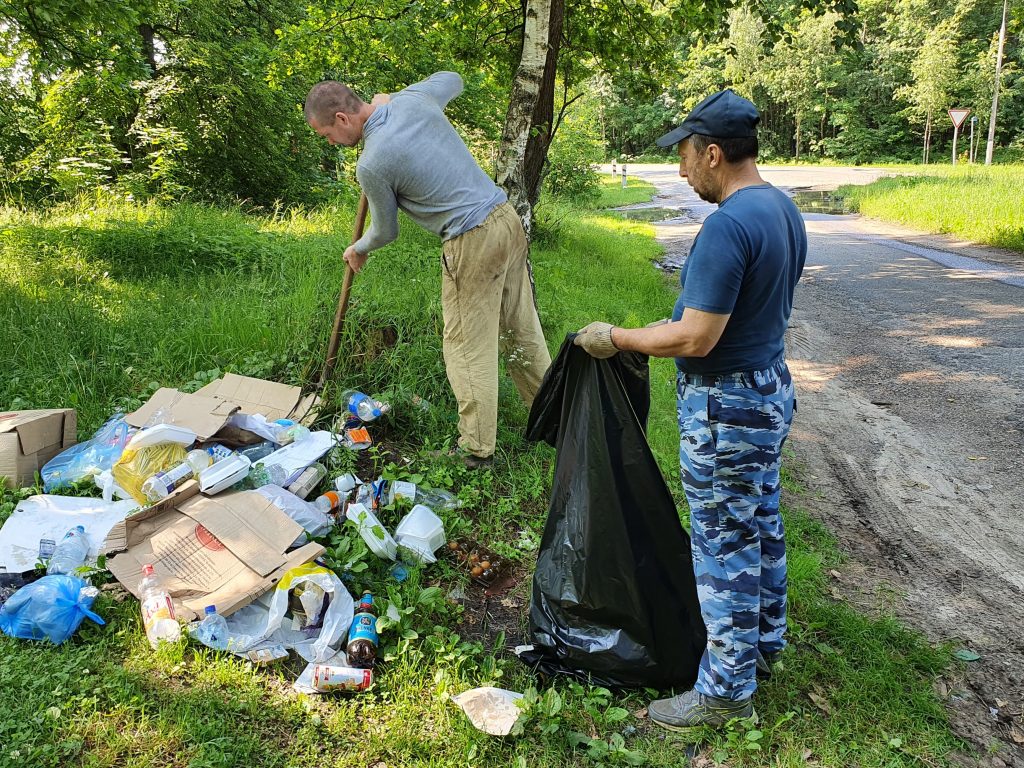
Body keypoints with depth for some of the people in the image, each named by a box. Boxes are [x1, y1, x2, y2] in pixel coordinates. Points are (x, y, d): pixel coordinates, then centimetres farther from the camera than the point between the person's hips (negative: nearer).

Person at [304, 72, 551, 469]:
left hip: (473, 243, -8)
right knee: (523, 330, 17)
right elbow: (451, 78, 29)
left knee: (468, 347, 2)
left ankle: (476, 448, 10)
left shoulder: (371, 164, -13)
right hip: (507, 217, 8)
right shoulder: (414, 98, 4)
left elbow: (385, 231, 3)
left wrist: (358, 250, 25)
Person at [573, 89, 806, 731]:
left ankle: (728, 689, 19)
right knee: (762, 525, 22)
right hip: (774, 388, 10)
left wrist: (616, 338, -14)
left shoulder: (728, 225, -26)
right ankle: (766, 644, 42)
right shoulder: (785, 209, 6)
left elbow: (696, 339, -26)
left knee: (723, 546, 3)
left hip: (727, 410, -10)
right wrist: (673, 326, 17)